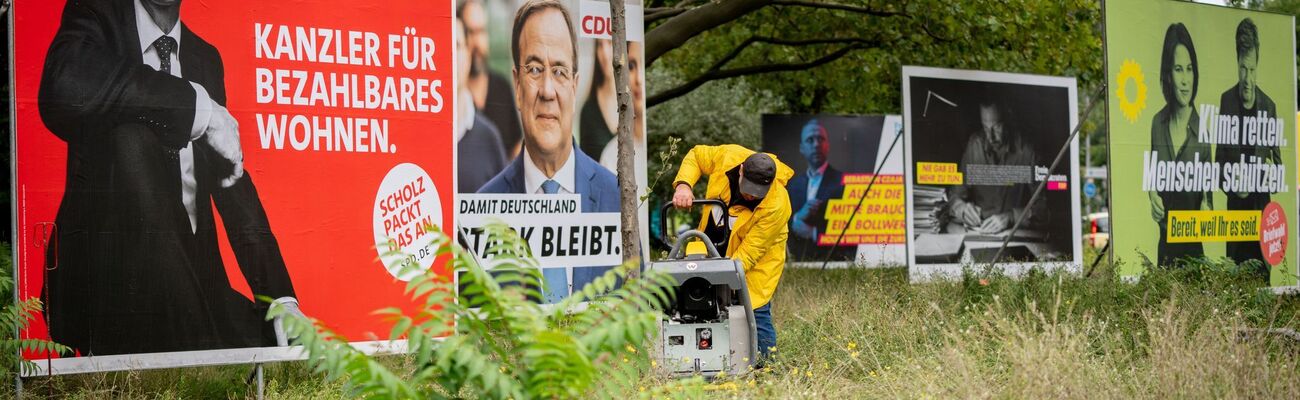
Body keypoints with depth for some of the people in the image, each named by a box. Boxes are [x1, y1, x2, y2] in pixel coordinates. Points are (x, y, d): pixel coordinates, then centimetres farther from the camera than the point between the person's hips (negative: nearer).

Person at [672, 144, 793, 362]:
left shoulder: (776, 205, -35)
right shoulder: (728, 157, -24)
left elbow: (750, 252, -30)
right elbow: (695, 156, -2)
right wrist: (683, 185, -19)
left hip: (757, 260, -5)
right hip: (715, 246, 5)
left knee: (755, 312, -14)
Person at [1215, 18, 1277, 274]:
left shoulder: (1268, 106, 5)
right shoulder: (1226, 101, 3)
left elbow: (1277, 160, 10)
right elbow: (1219, 157, 4)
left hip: (1261, 205, 1)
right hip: (1235, 204, -1)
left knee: (1261, 272, 2)